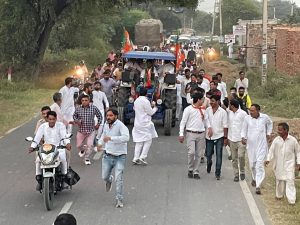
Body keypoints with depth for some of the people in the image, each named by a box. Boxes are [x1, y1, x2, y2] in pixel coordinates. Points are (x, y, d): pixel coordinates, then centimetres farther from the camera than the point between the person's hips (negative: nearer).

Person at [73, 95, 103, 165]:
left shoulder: (94, 108, -8)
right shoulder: (78, 108, -5)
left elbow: (99, 116, 7)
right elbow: (74, 116, 13)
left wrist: (98, 124, 2)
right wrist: (76, 121, -5)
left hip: (91, 130, -2)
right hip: (81, 130, 2)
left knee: (89, 145, -9)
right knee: (78, 145, 10)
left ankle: (87, 159, 11)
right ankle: (82, 150, 46)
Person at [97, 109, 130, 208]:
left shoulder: (120, 125, -19)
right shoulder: (106, 125, 5)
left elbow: (126, 137, -36)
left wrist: (111, 138, -40)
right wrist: (100, 143, 7)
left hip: (119, 157, -6)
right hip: (108, 155, 6)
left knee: (119, 179, -10)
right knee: (104, 177, 12)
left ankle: (119, 200, 2)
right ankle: (109, 179, 49)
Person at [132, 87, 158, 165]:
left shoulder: (136, 101, 7)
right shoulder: (145, 101, -15)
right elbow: (150, 112, -10)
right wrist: (155, 108, 11)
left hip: (137, 123, 7)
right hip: (145, 124, -7)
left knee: (139, 142, 10)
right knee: (148, 140, 2)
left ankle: (136, 158, 5)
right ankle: (142, 157, -7)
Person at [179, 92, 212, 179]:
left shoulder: (202, 110, 12)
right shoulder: (188, 109, -4)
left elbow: (206, 119, 19)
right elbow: (183, 122, -4)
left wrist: (209, 127, -4)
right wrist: (181, 134, -10)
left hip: (201, 134, 5)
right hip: (191, 133, -5)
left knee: (199, 154, 5)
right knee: (191, 152, -14)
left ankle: (196, 172, 13)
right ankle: (190, 170, 5)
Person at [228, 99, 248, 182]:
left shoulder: (243, 114, -8)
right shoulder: (229, 113, 7)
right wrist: (227, 138, 11)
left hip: (241, 139, -5)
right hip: (232, 139, 5)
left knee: (241, 156, -13)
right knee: (234, 158, 7)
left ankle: (242, 172, 8)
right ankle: (236, 174, 14)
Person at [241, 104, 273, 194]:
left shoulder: (265, 117, -5)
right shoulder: (247, 118, -6)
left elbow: (270, 124, 18)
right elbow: (244, 129, 6)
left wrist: (268, 133, 11)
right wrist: (243, 137, -10)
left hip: (261, 145, -2)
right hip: (251, 145, 2)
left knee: (259, 165, -10)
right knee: (252, 164, 13)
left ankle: (258, 186, -10)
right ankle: (254, 178, 43)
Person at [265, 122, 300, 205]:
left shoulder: (293, 140, -7)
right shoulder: (276, 140, -5)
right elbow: (271, 150, -2)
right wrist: (268, 159, -16)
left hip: (289, 164, -2)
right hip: (279, 164, 2)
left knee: (290, 181, -8)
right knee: (279, 180, 14)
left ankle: (291, 200, -7)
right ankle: (279, 195, 34)